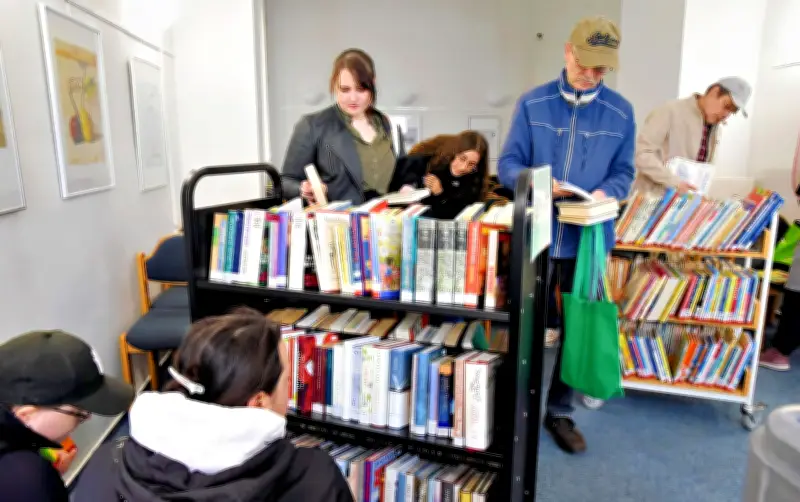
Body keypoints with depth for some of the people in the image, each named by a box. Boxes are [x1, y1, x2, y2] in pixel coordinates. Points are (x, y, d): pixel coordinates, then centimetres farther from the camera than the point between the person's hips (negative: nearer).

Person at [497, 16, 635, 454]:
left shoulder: (621, 112, 2)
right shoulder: (532, 103, -1)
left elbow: (623, 173, 5)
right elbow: (507, 164, -3)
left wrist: (605, 193, -17)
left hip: (589, 238, 2)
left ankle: (559, 411, 31)